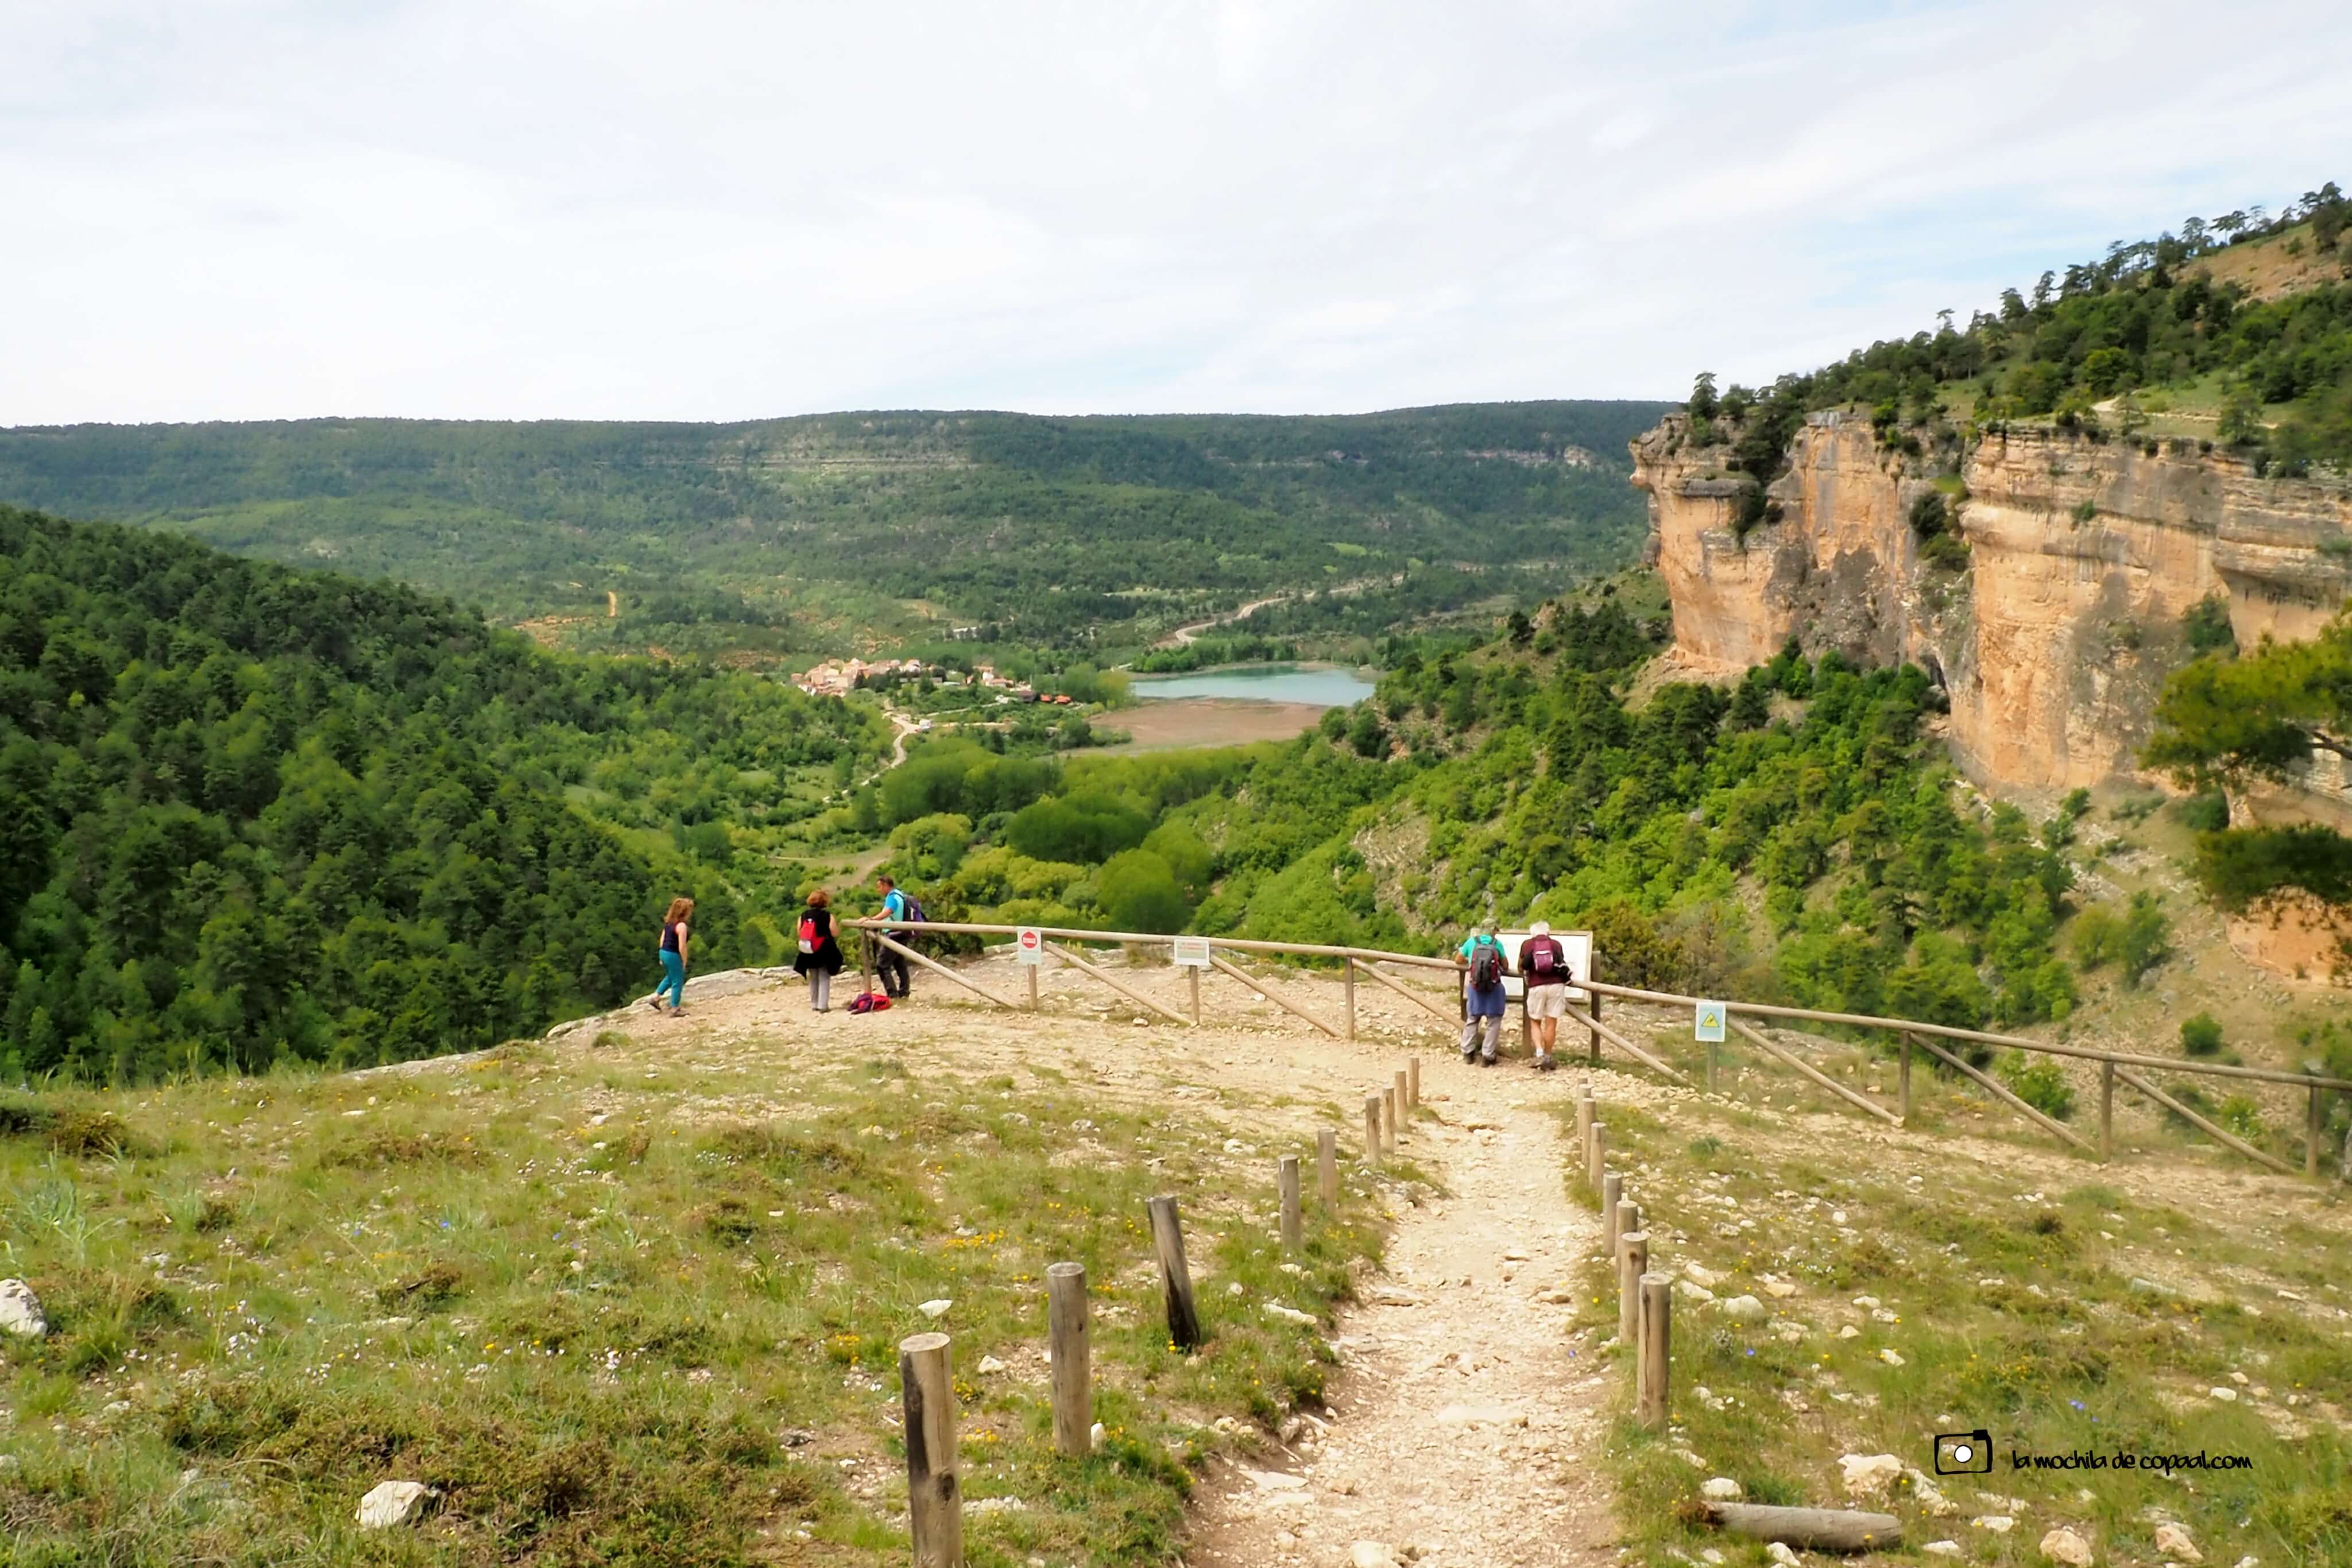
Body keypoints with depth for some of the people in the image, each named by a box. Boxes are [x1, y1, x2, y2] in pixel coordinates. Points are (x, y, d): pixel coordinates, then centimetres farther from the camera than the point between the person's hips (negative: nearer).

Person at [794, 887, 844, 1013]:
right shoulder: (827, 916, -12)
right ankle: (823, 1005, -5)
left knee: (813, 979, 18)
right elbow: (835, 934, -16)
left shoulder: (803, 916, 0)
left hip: (808, 953, 4)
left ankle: (814, 1004, 23)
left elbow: (799, 933, -2)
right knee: (824, 978, 2)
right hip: (825, 953, -4)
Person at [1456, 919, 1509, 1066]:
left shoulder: (1471, 942, 3)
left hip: (1475, 986, 2)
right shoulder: (1497, 944, -1)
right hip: (1494, 987, -2)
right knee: (1493, 1022, 8)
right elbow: (1506, 967, 5)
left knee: (1472, 1019, 19)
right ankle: (1487, 1057, 5)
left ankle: (1468, 1054, 22)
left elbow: (1458, 961, 13)